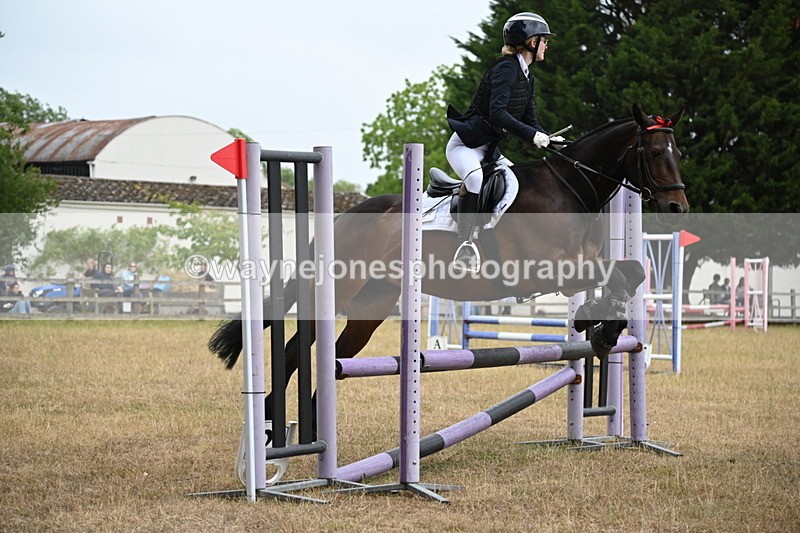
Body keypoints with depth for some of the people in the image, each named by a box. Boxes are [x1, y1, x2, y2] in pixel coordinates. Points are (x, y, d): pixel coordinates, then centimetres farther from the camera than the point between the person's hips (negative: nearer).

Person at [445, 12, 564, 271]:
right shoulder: (506, 68, -16)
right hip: (465, 145, -10)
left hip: (489, 149, 11)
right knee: (474, 177, -36)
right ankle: (464, 244, -36)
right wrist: (533, 135, -33)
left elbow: (529, 121, 15)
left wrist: (549, 138, -3)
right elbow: (497, 112, -29)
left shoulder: (526, 76, 13)